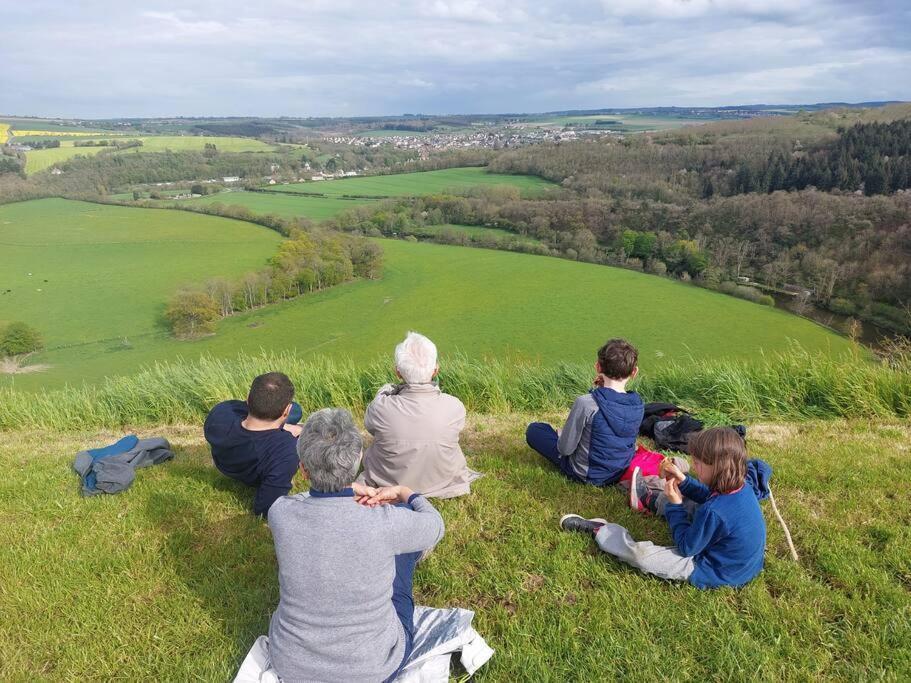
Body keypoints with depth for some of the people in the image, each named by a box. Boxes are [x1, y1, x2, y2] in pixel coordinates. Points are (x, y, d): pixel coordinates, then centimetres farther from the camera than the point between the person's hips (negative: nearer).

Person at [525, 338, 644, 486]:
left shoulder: (585, 403, -29)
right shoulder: (638, 405, -12)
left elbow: (565, 449, -20)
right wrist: (600, 392, -4)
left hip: (586, 475, -5)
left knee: (534, 429, 8)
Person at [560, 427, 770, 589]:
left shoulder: (713, 513, -36)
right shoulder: (742, 485, -11)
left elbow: (686, 547, -20)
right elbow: (710, 497, 11)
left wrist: (675, 505, -16)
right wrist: (684, 482, -1)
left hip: (715, 573, -8)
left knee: (640, 553, -12)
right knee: (691, 504, 27)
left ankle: (597, 530, 12)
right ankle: (652, 500, 51)